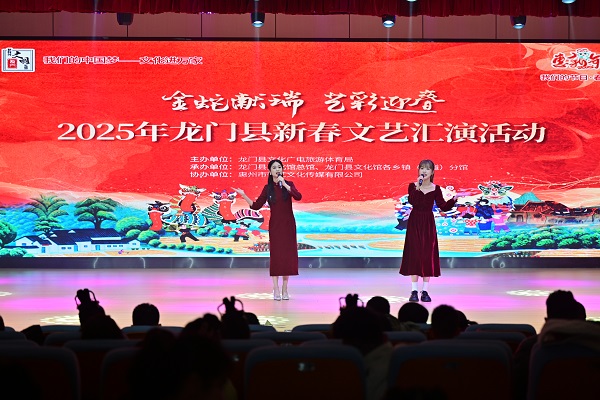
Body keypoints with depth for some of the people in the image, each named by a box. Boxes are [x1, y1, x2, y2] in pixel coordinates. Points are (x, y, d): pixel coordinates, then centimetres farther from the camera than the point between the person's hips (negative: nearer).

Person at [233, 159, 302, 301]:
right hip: (275, 225, 0)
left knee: (288, 256, 0)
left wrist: (284, 184, -19)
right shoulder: (268, 188, 4)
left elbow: (298, 196, -16)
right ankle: (276, 289, 4)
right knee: (275, 256, -2)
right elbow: (256, 205, 2)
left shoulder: (288, 184, 2)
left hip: (288, 225, 0)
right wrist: (244, 195, -9)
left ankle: (284, 289, 9)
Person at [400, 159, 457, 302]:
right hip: (414, 222, -1)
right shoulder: (413, 186, -1)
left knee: (428, 255, 2)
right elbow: (411, 201, -19)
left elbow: (443, 207, -2)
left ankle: (425, 291, 9)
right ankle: (414, 291, 3)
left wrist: (454, 199, -17)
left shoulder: (435, 189, 3)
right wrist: (417, 187, -24)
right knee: (414, 254, -2)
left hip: (428, 223, 1)